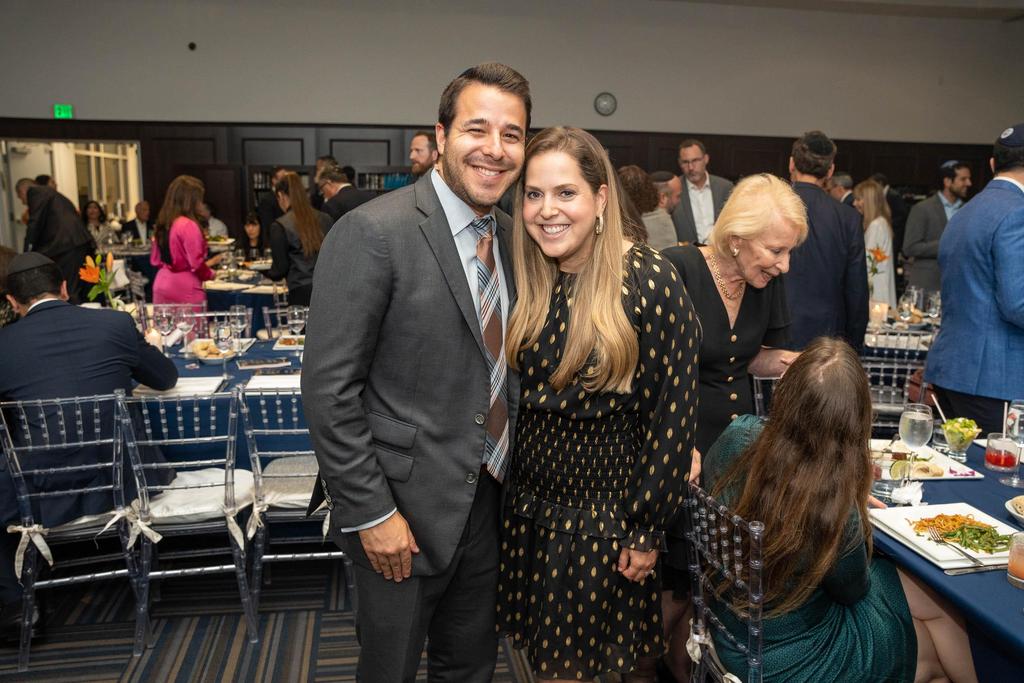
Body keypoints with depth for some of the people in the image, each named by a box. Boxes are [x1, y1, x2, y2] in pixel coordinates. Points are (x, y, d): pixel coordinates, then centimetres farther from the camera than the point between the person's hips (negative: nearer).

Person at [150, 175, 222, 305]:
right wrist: (210, 274, 5)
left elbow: (155, 260, 16)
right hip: (185, 289, -8)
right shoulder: (188, 225, -14)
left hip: (161, 286, 8)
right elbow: (196, 264, -17)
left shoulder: (162, 224, 9)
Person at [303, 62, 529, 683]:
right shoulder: (373, 232, -18)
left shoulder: (511, 235, 4)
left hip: (488, 501, 6)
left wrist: (511, 476, 8)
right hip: (405, 510, -6)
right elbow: (329, 389, -18)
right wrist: (370, 513, -17)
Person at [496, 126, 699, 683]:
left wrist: (646, 531, -11)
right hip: (528, 497, 5)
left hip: (607, 503, -5)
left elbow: (672, 413, -14)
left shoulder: (650, 281, -16)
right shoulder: (525, 280, -1)